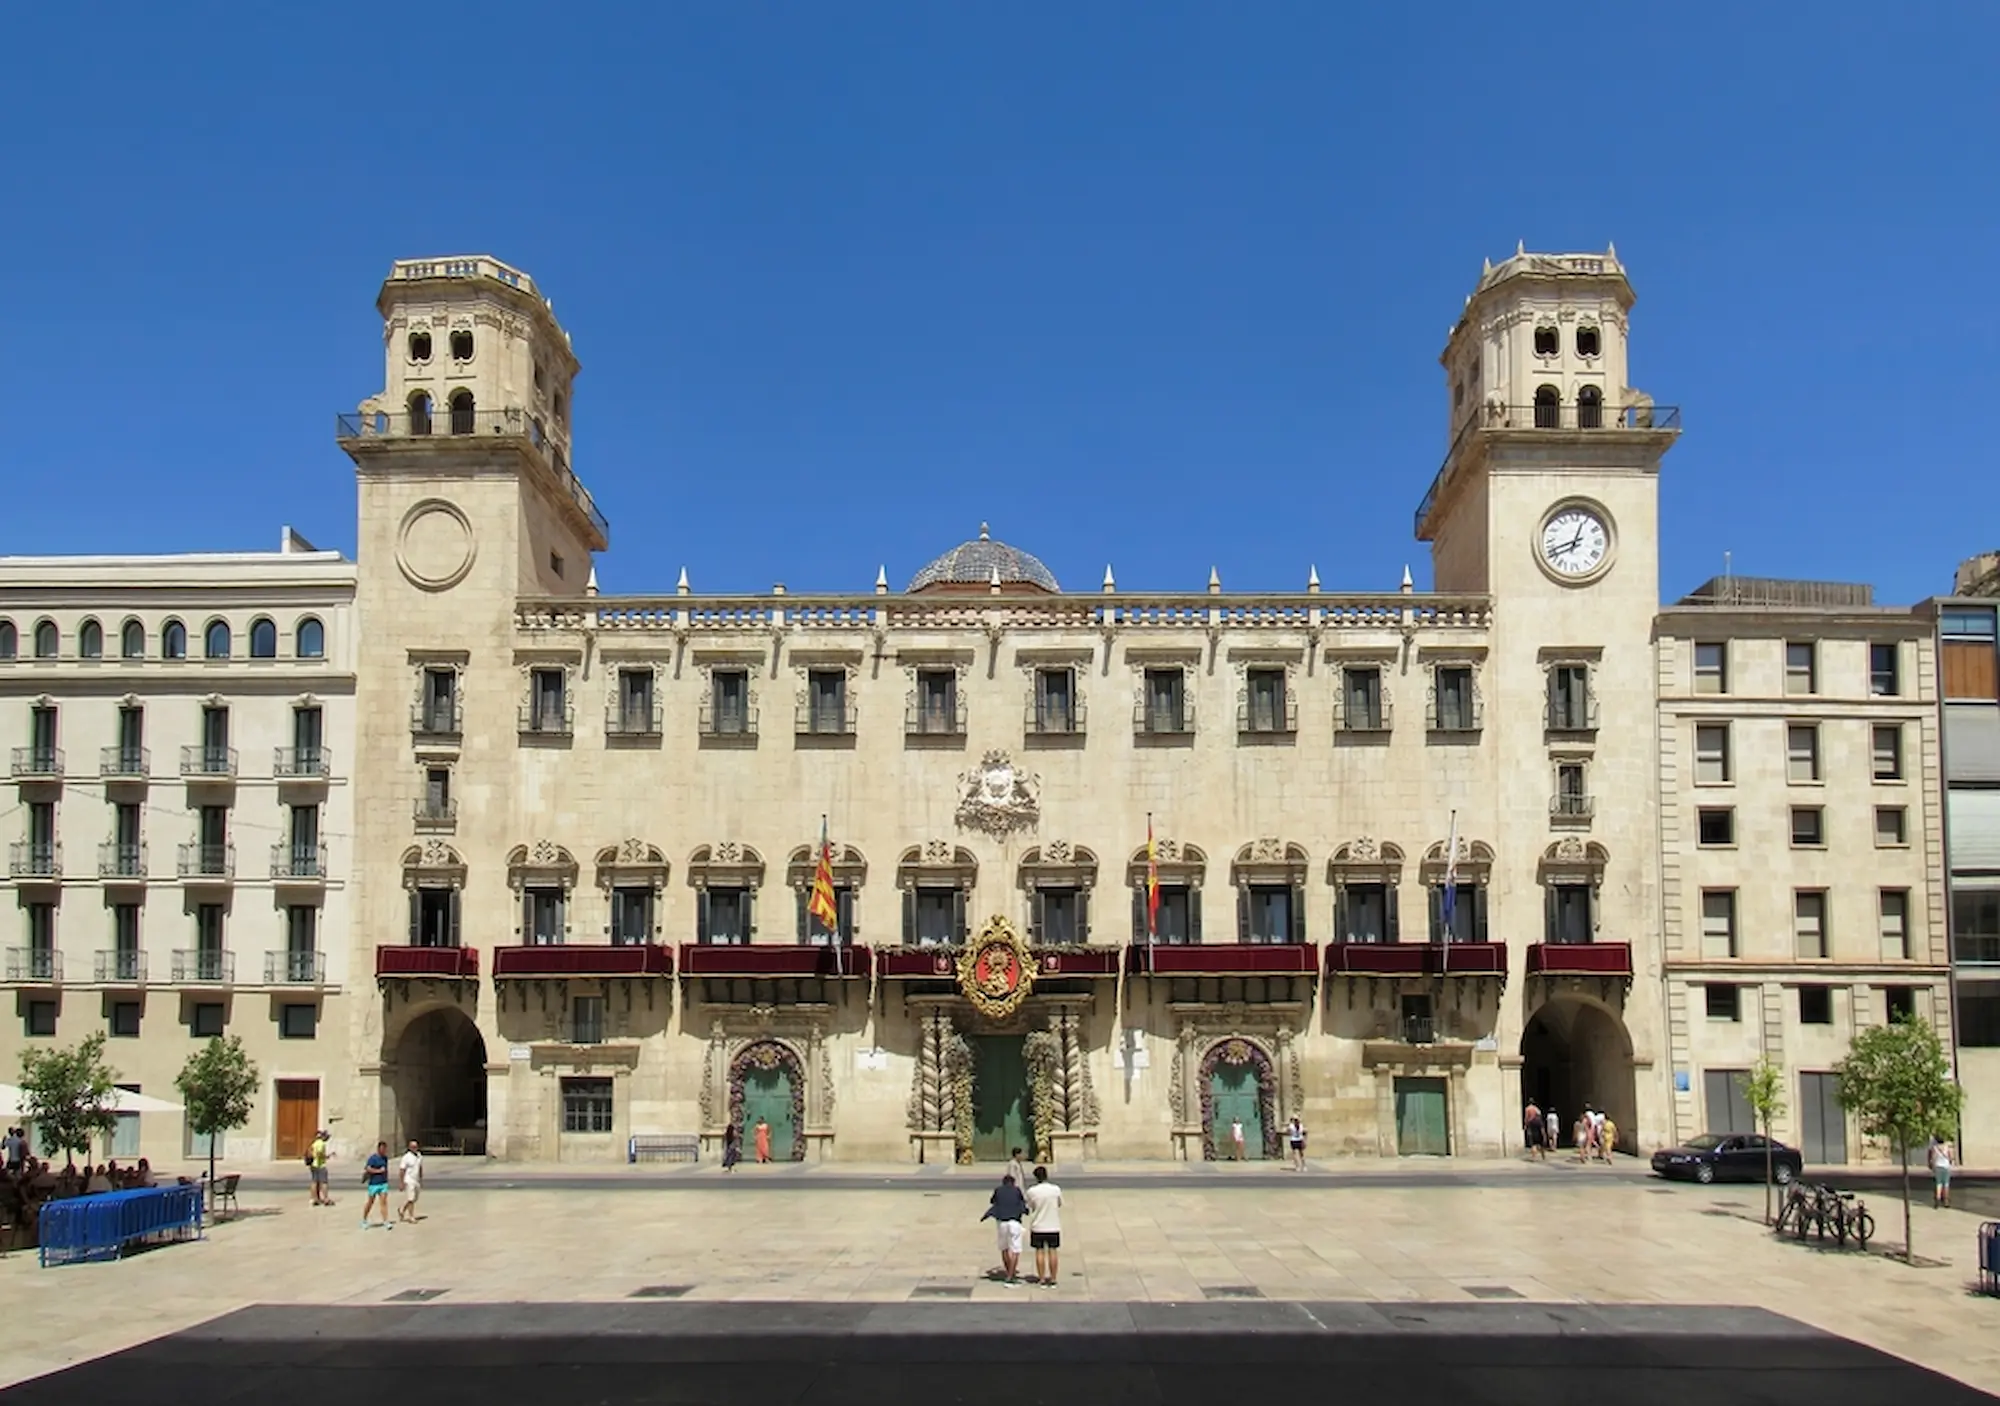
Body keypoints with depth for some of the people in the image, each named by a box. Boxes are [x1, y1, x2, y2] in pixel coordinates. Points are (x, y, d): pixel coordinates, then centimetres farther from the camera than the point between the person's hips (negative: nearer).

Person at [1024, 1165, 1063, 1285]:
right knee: (1053, 1251, 8)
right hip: (1053, 1226, 1)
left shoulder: (1032, 1191, -12)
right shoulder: (1056, 1189, -9)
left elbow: (1029, 1207, 0)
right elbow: (1059, 1204, 6)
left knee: (1040, 1251, 8)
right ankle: (1053, 1279, 11)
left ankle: (1041, 1279, 10)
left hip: (1037, 1227, -1)